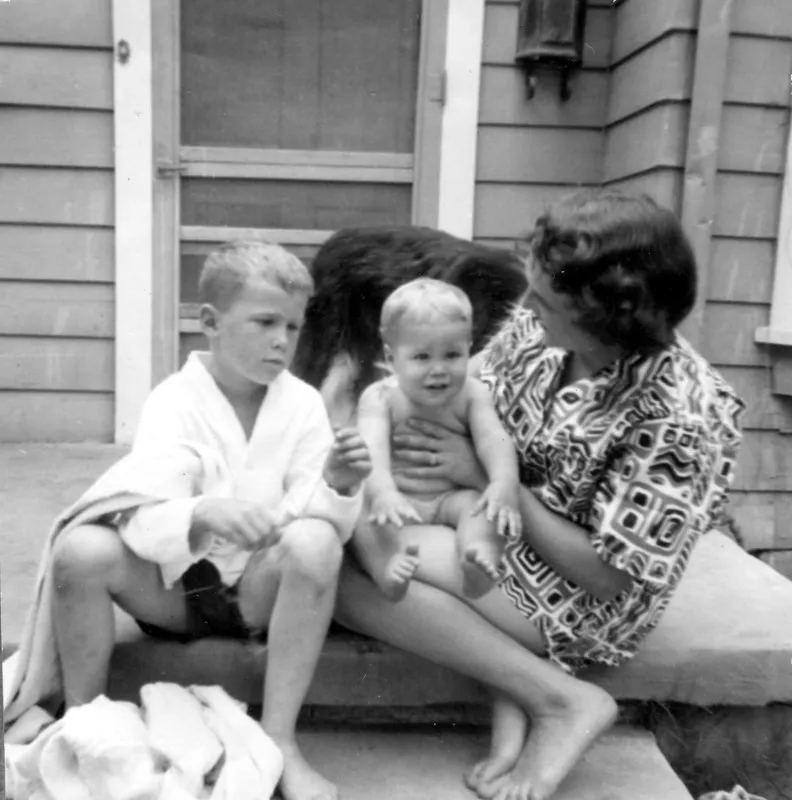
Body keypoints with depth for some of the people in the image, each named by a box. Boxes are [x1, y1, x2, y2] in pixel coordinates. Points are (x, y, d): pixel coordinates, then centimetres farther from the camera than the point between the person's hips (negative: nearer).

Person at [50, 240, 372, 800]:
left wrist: (337, 486, -30)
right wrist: (203, 514, -42)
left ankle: (278, 740, -21)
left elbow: (316, 517, -6)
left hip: (260, 586, 1)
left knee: (316, 541, -31)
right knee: (81, 549, -26)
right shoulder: (173, 398, -8)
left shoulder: (303, 402, -2)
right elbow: (143, 518, -20)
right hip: (175, 585, 0)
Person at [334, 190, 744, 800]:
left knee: (359, 572, -22)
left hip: (585, 600, -7)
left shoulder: (685, 414, -27)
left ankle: (565, 701, -9)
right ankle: (516, 687, -9)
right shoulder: (534, 330, -10)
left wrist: (483, 472, -22)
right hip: (501, 532, 7)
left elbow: (605, 574, -23)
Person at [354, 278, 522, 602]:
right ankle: (386, 565, -51)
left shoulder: (471, 395, -1)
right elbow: (373, 450, -24)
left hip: (450, 499, 1)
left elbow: (494, 440, -17)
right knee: (362, 506, -29)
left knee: (481, 502, -27)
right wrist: (382, 491, -46)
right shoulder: (380, 397, -7)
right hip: (397, 500, -1)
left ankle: (480, 559, -52)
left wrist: (505, 483, -39)